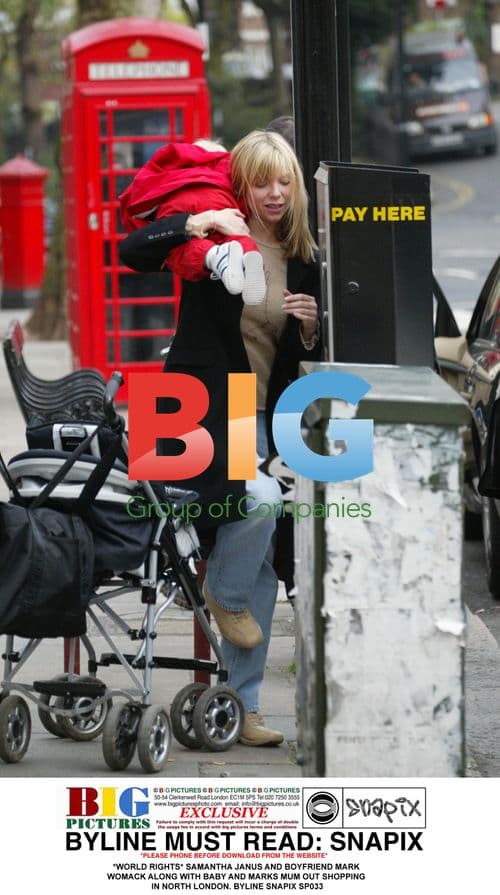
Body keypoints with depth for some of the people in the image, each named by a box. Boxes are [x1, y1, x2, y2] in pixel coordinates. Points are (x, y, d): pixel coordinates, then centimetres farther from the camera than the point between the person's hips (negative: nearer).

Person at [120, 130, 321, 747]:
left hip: (260, 424, 6)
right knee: (260, 497, -32)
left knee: (262, 571, 5)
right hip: (201, 413, -6)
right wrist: (195, 225, -32)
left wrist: (310, 329, -6)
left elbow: (308, 359, 16)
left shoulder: (303, 264, 9)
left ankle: (243, 706, 13)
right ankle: (222, 594, 0)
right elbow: (134, 252, -20)